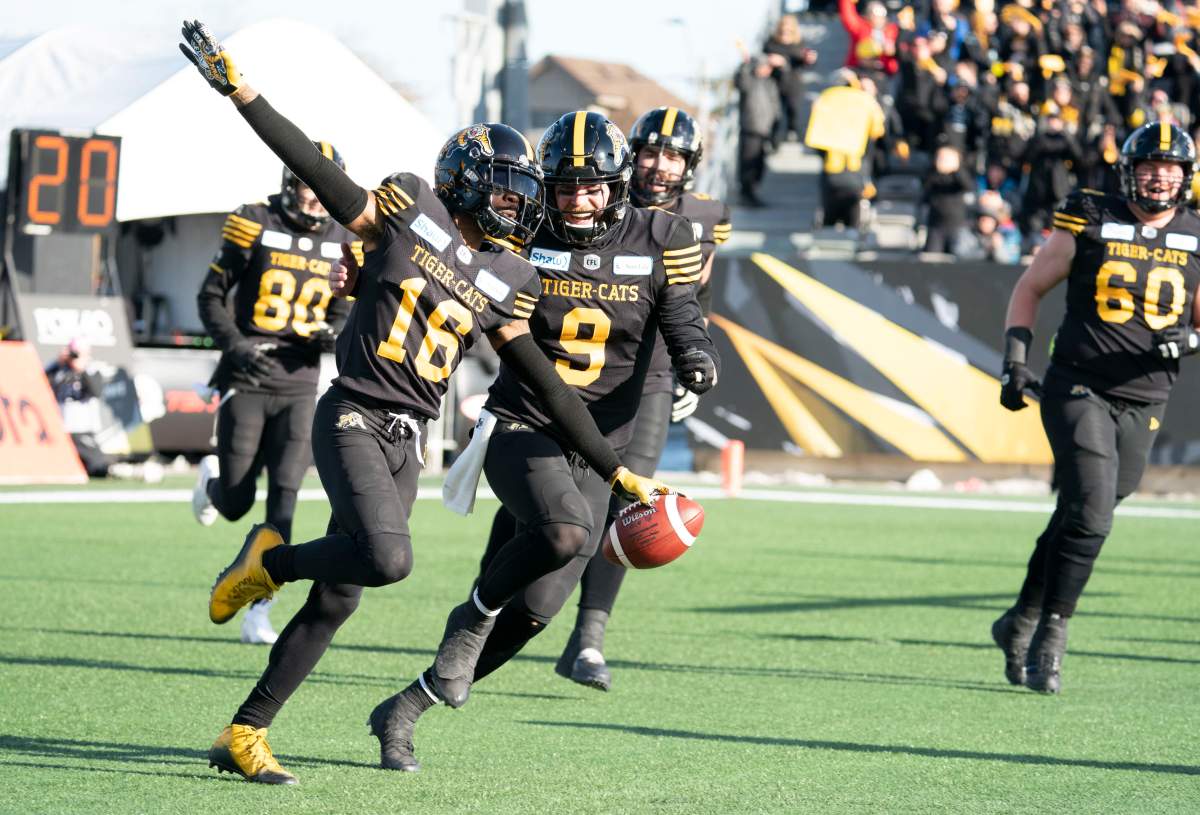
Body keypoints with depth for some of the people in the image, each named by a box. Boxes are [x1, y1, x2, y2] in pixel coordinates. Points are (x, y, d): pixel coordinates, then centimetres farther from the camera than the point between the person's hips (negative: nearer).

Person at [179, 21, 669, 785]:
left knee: (337, 601, 3)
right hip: (353, 420, -6)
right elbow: (319, 172, -5)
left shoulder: (508, 278, 12)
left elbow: (544, 383, 14)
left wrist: (614, 470, 13)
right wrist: (239, 91, -13)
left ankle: (245, 734, 12)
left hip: (408, 443, 6)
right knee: (388, 560, -28)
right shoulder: (411, 207, -1)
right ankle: (271, 560, 0)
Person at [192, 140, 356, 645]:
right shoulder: (254, 225, -5)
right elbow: (211, 296, 1)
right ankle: (212, 479, 41)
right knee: (236, 504, 2)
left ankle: (258, 614, -5)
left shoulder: (343, 243, 5)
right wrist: (235, 344, -14)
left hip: (298, 384, 2)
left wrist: (332, 334, -9)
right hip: (247, 380, -2)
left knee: (283, 503, -9)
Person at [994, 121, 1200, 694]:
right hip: (1078, 387, -3)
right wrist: (1015, 359, -1)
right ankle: (1049, 636, -5)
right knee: (1090, 513, -17)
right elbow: (1030, 287, 9)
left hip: (1142, 404, 3)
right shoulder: (1090, 223, -2)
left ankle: (1021, 623, 26)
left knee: (1080, 518, 7)